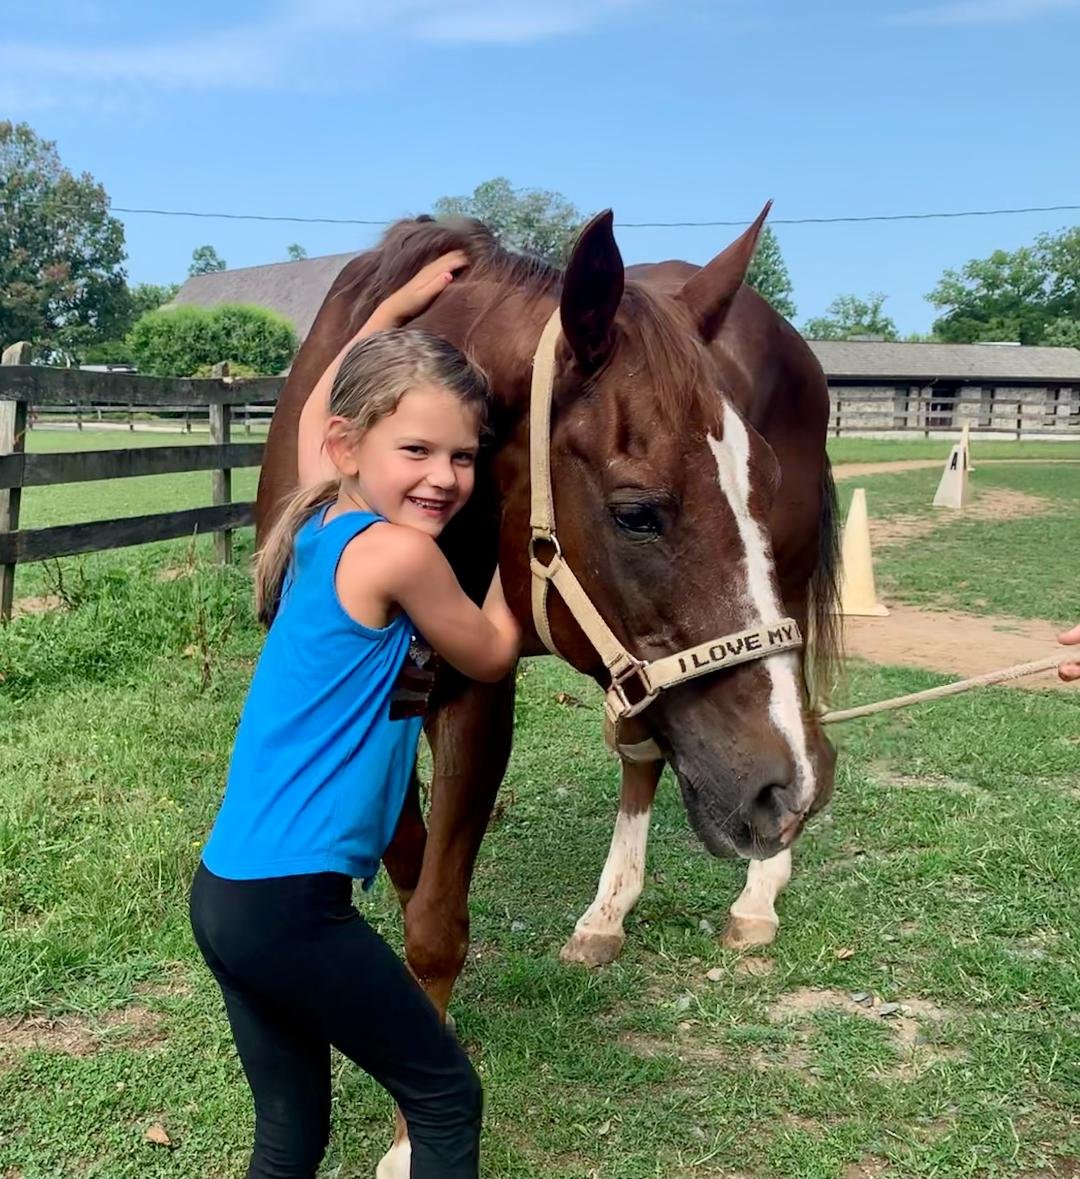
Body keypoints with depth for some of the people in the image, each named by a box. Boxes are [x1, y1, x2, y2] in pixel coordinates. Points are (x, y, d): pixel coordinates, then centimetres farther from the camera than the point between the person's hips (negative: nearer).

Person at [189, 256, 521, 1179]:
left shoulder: (322, 528, 7)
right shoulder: (401, 553, -17)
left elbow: (323, 402, 27)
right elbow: (492, 657, 1)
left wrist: (400, 305, 32)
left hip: (229, 890, 9)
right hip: (290, 904, -9)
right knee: (447, 1096, 9)